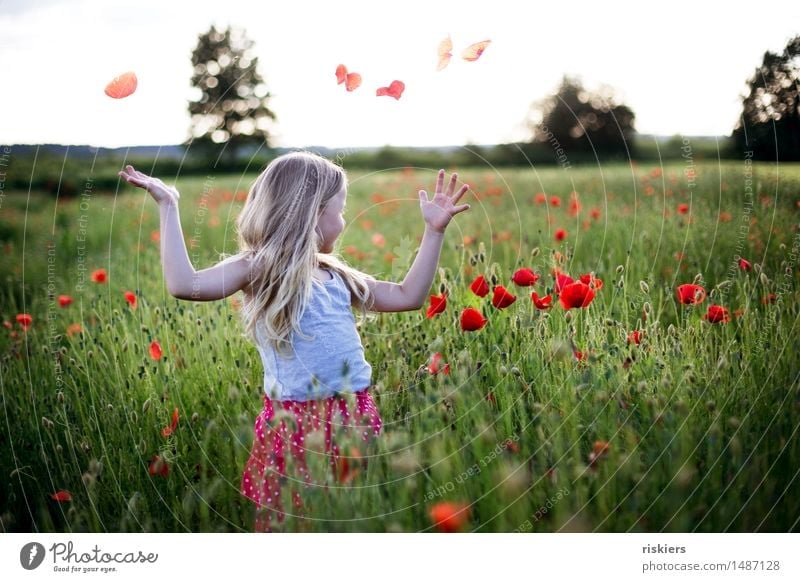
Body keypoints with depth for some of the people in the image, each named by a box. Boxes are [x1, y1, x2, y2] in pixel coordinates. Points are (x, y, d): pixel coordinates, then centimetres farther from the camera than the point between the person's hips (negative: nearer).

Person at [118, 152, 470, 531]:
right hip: (296, 424, -6)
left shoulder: (336, 275, 14)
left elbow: (408, 297, 18)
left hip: (356, 417, 6)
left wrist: (434, 231, 17)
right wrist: (168, 206, -18)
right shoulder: (258, 270, -7)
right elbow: (185, 285, -22)